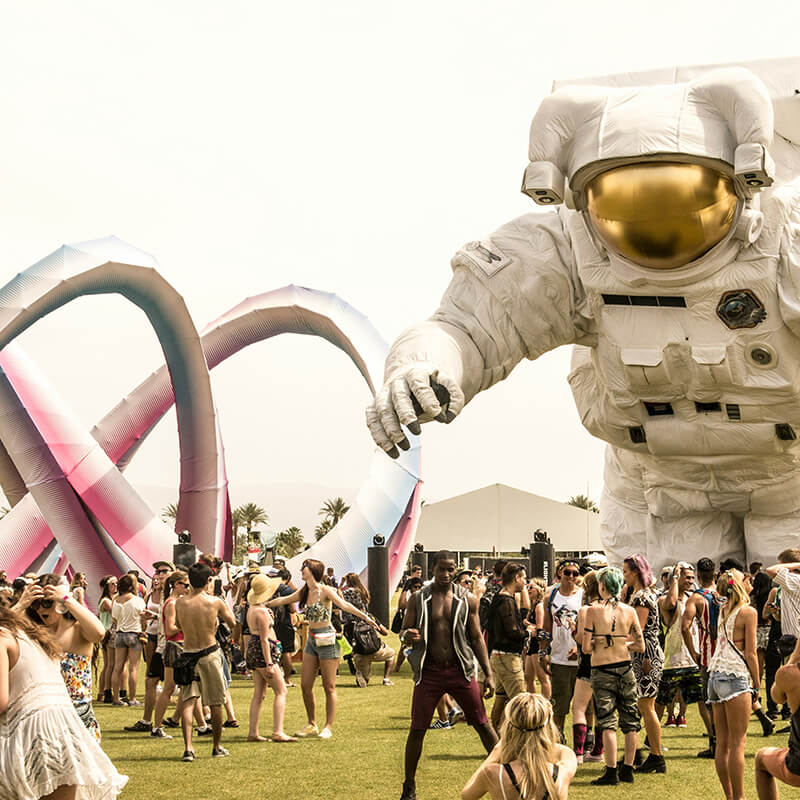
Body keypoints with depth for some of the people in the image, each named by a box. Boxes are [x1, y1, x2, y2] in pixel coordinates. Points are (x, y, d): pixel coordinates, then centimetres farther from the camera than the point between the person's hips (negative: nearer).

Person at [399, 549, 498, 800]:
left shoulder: (467, 600, 4)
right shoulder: (418, 599, 2)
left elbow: (476, 638, 9)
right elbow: (404, 633, 5)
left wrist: (488, 674, 3)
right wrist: (407, 636, -21)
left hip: (460, 671, 0)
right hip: (429, 672, 0)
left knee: (483, 725, 2)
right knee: (417, 730, 2)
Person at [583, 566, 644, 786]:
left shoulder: (593, 611, -10)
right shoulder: (629, 611, -1)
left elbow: (586, 648, -10)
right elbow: (640, 646, 2)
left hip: (602, 671, -3)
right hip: (625, 669, 3)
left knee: (608, 723, -1)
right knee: (630, 721, 12)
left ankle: (611, 772, -3)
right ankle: (627, 769, 17)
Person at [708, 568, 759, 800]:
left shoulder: (724, 611, 13)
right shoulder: (748, 612, -6)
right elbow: (750, 653, -8)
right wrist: (757, 685, -3)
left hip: (715, 675, 7)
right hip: (735, 677, -7)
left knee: (722, 744, 8)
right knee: (737, 743, -5)